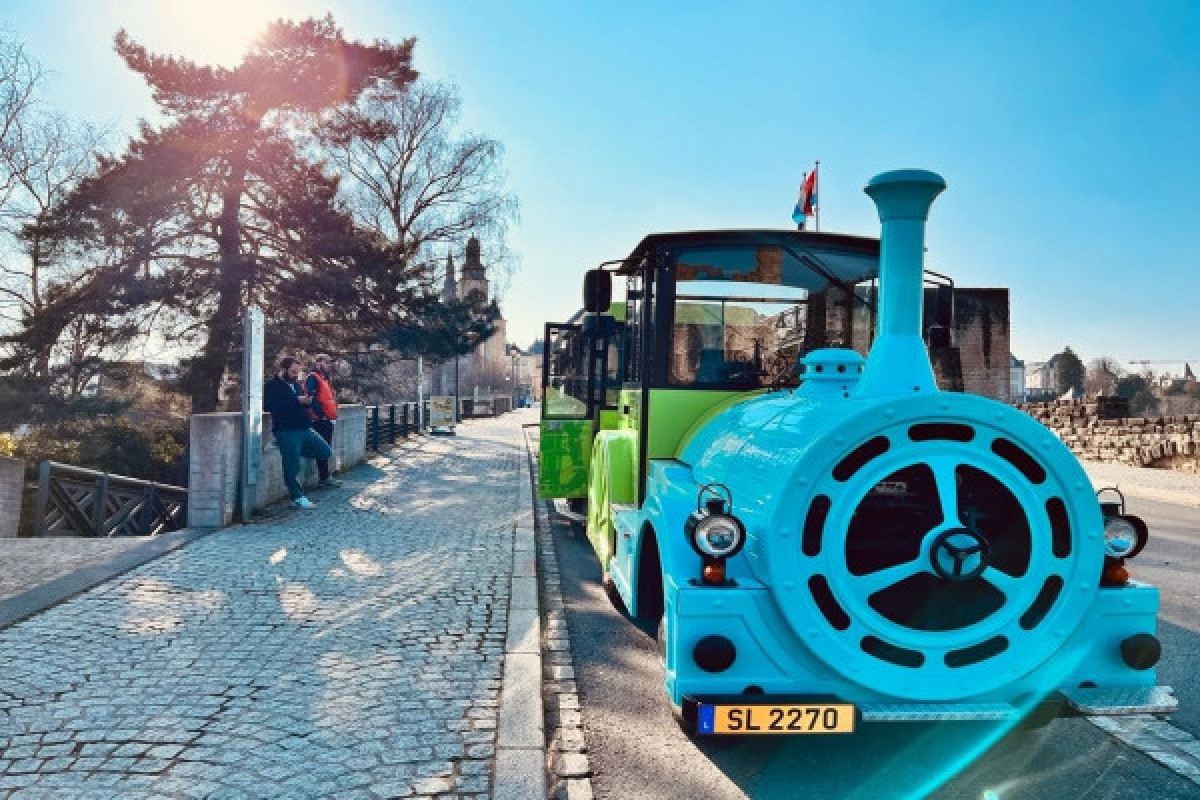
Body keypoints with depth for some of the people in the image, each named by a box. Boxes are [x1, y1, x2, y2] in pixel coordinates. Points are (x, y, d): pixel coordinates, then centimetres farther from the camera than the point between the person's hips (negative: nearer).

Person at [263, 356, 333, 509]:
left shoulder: (296, 384, 19)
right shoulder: (272, 386, -5)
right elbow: (272, 406, -20)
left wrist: (308, 401, 0)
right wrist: (297, 400, -21)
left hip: (304, 429, 8)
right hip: (287, 431, -8)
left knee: (326, 452, 8)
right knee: (292, 467, -7)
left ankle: (292, 452, 17)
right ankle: (298, 498, 3)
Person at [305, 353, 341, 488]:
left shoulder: (325, 379, 21)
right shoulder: (313, 378, -10)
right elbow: (310, 398, -21)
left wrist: (333, 414, 20)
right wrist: (316, 415, -22)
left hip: (328, 420, 10)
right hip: (320, 421, -10)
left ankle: (324, 477, 18)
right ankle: (324, 478, -4)